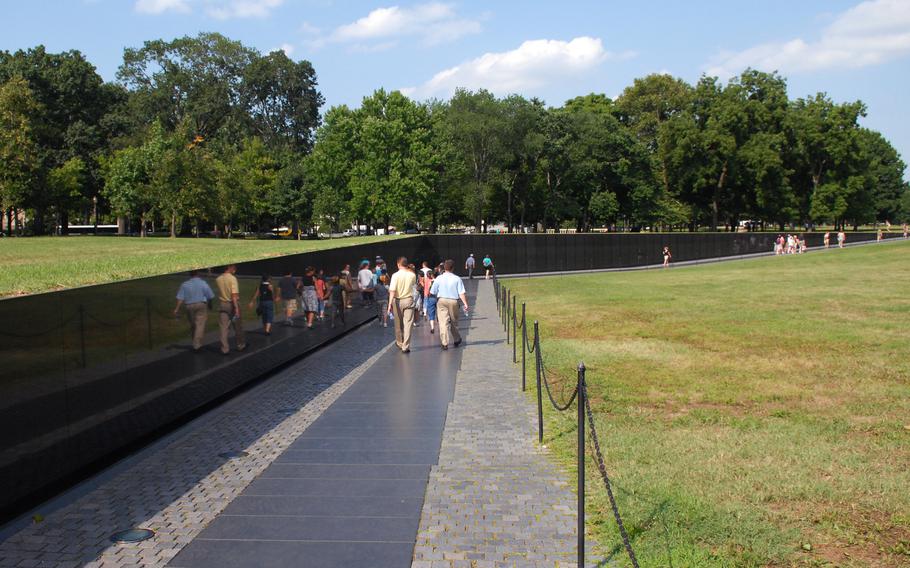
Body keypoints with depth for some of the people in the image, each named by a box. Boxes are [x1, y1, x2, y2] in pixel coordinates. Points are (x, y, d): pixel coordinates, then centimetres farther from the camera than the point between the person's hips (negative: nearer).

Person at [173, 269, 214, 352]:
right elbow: (210, 296, 0)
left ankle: (196, 344, 25)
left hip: (189, 306, 3)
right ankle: (197, 345, -13)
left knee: (192, 325, 16)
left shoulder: (185, 285, 1)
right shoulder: (203, 283, -4)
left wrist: (177, 309, -3)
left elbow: (180, 298, -5)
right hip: (201, 305, -3)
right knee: (200, 325, -6)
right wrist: (209, 304, 18)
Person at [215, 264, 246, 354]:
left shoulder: (218, 279, 3)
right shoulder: (232, 278, -14)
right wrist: (237, 308, -23)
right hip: (232, 304, -4)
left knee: (223, 328, 3)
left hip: (222, 305, 4)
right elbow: (234, 294, -21)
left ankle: (225, 348, 0)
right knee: (237, 327, 11)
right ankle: (241, 345, 23)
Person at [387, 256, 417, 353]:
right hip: (409, 300, 1)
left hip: (397, 301, 0)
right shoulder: (412, 275, -2)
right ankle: (406, 347, -6)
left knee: (398, 324, 16)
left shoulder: (395, 275, -10)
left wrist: (390, 304, -16)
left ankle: (400, 343, 34)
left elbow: (392, 290, -16)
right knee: (408, 324, -1)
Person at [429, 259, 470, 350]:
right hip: (453, 301, 1)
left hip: (441, 301, -1)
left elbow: (432, 292, -1)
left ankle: (444, 343, -7)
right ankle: (457, 340, 34)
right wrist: (465, 304, -6)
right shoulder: (457, 279, -5)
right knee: (454, 322, 17)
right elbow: (461, 293, -9)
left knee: (443, 322, -1)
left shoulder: (438, 279, -4)